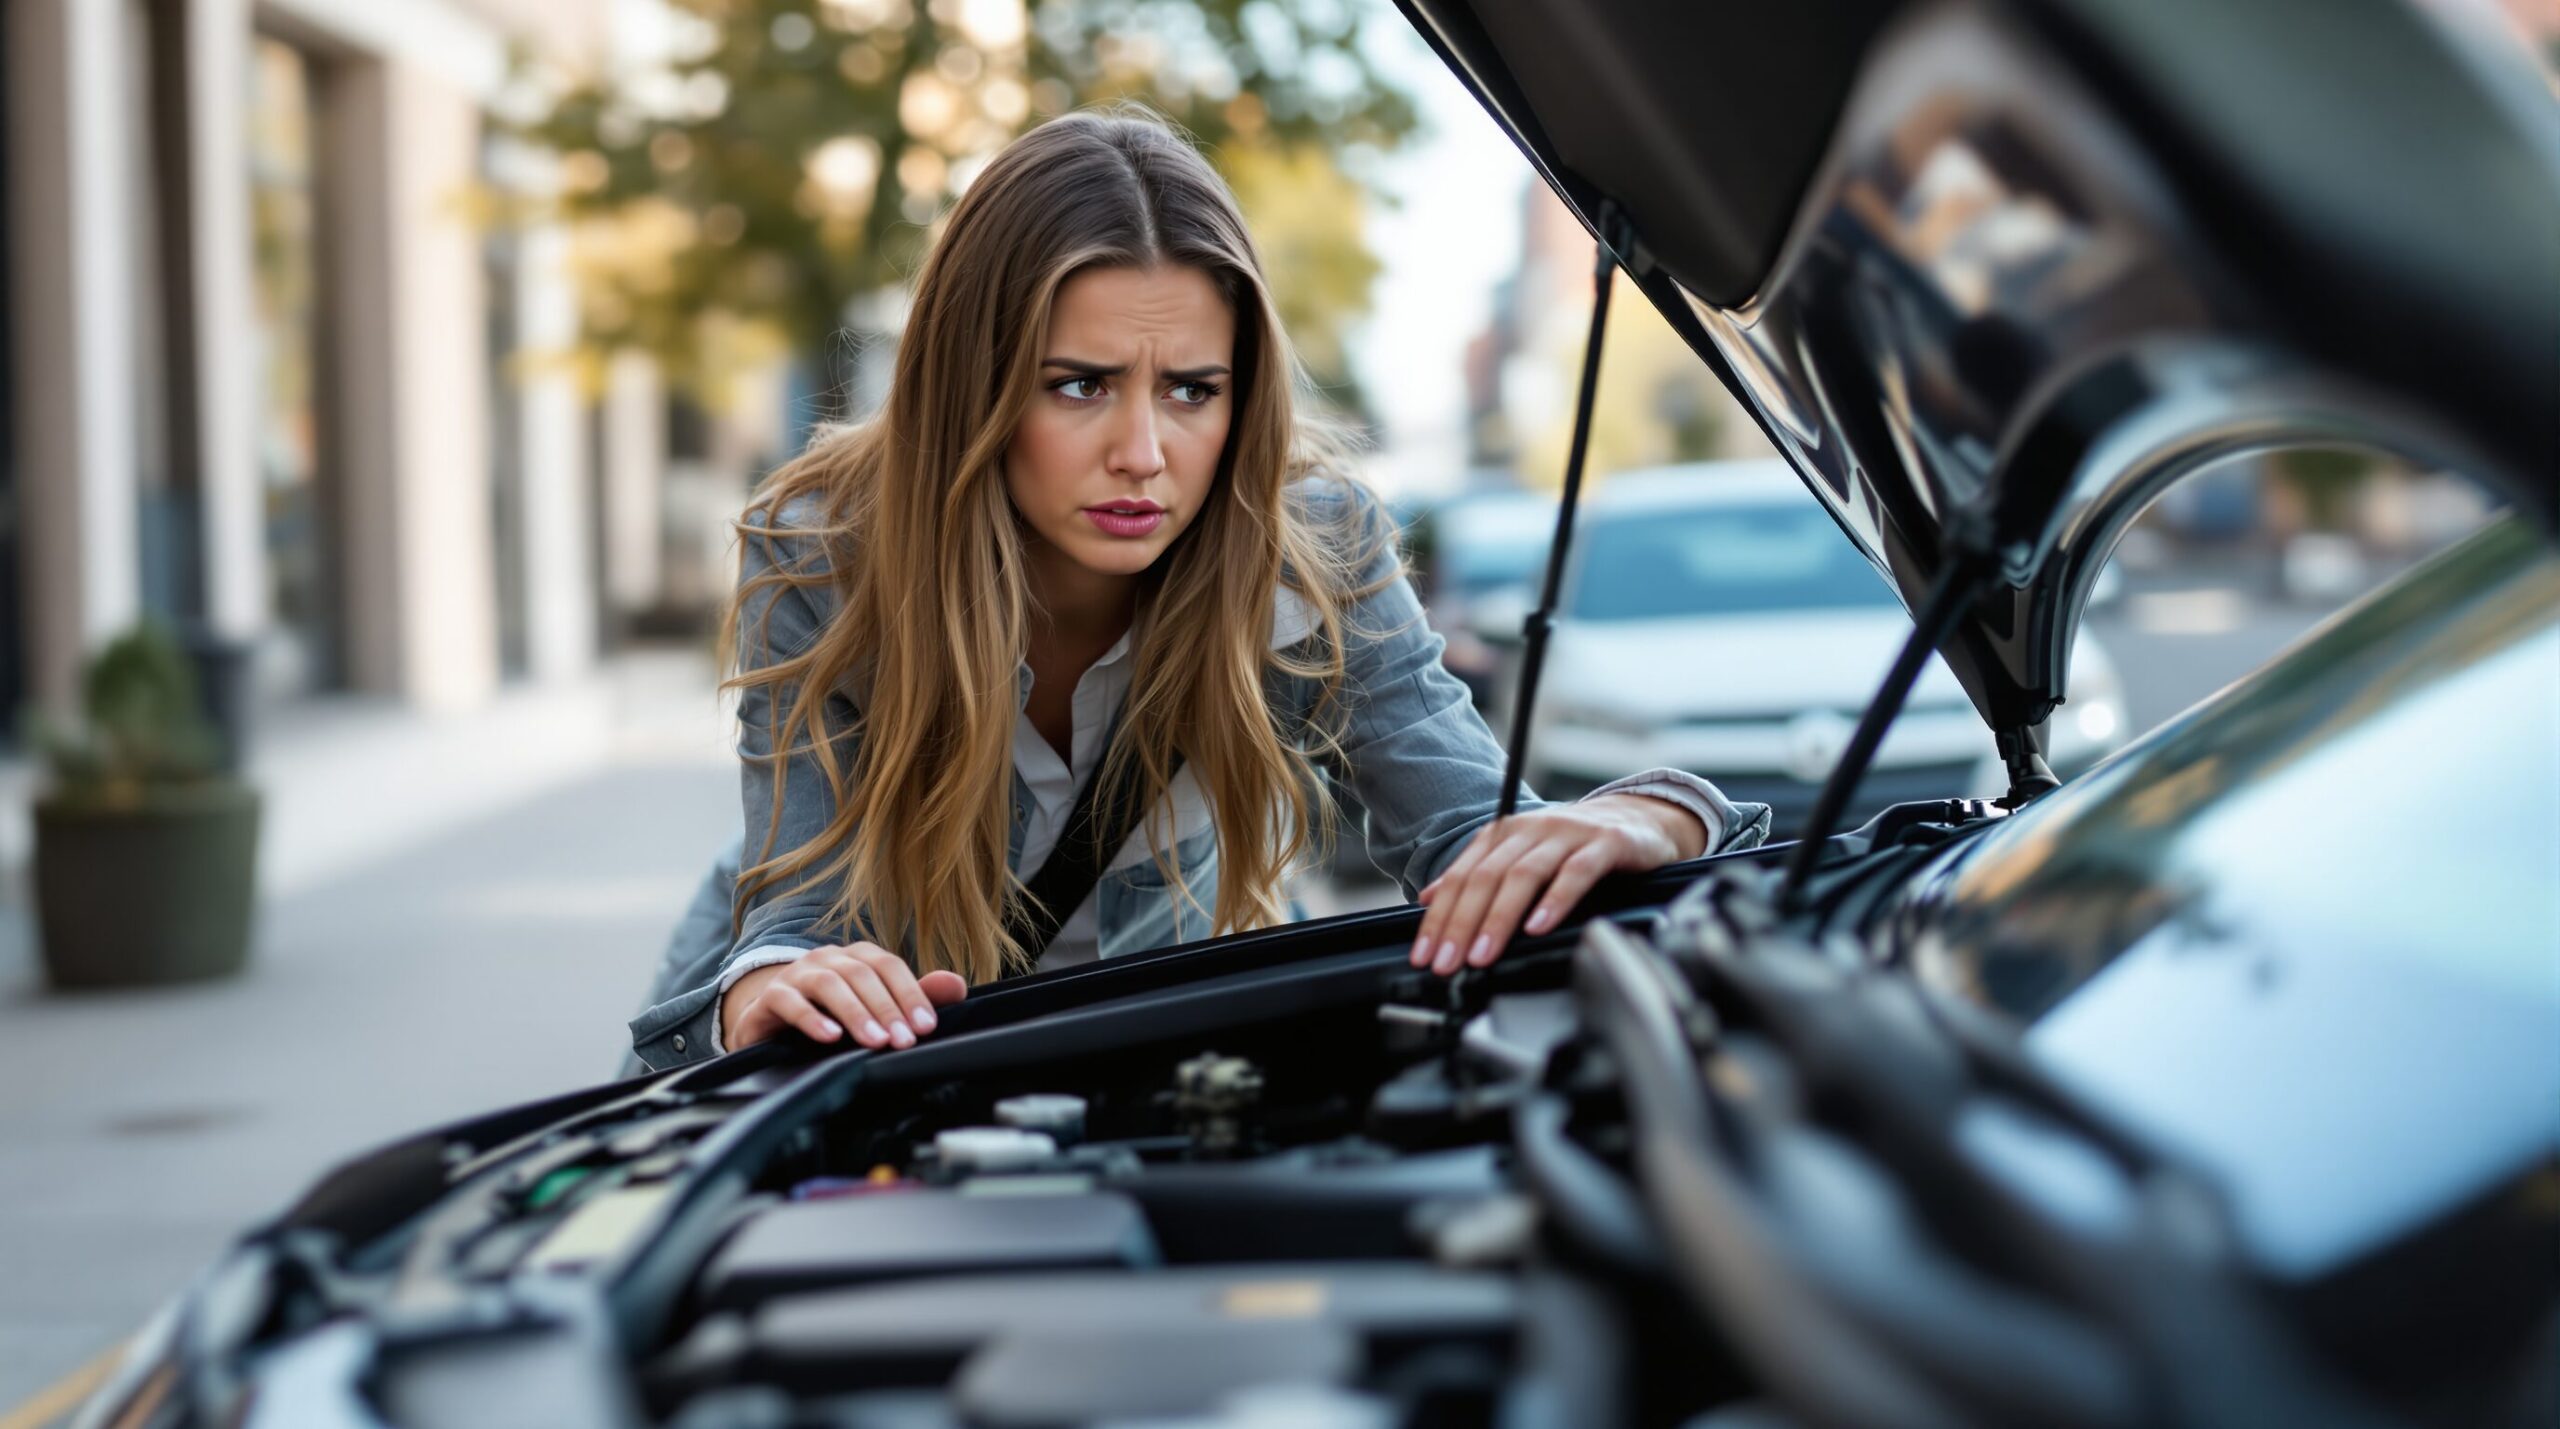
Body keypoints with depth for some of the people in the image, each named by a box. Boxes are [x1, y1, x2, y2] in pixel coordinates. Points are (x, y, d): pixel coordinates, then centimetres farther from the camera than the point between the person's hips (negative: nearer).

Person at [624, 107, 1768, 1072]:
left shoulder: (1307, 544, -23)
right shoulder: (818, 562, -26)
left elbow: (1471, 830, -25)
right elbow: (797, 920, -30)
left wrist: (1641, 820, -50)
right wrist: (770, 987, -56)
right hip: (883, 1044, 0)